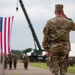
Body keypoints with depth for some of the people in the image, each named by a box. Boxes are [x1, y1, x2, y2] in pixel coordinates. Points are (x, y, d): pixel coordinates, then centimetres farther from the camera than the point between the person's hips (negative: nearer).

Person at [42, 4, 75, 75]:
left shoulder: (49, 22, -3)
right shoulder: (68, 22, 0)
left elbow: (45, 37, -4)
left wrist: (46, 49, 2)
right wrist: (66, 17, 16)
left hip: (53, 48, -1)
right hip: (65, 48, 1)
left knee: (54, 69, 3)